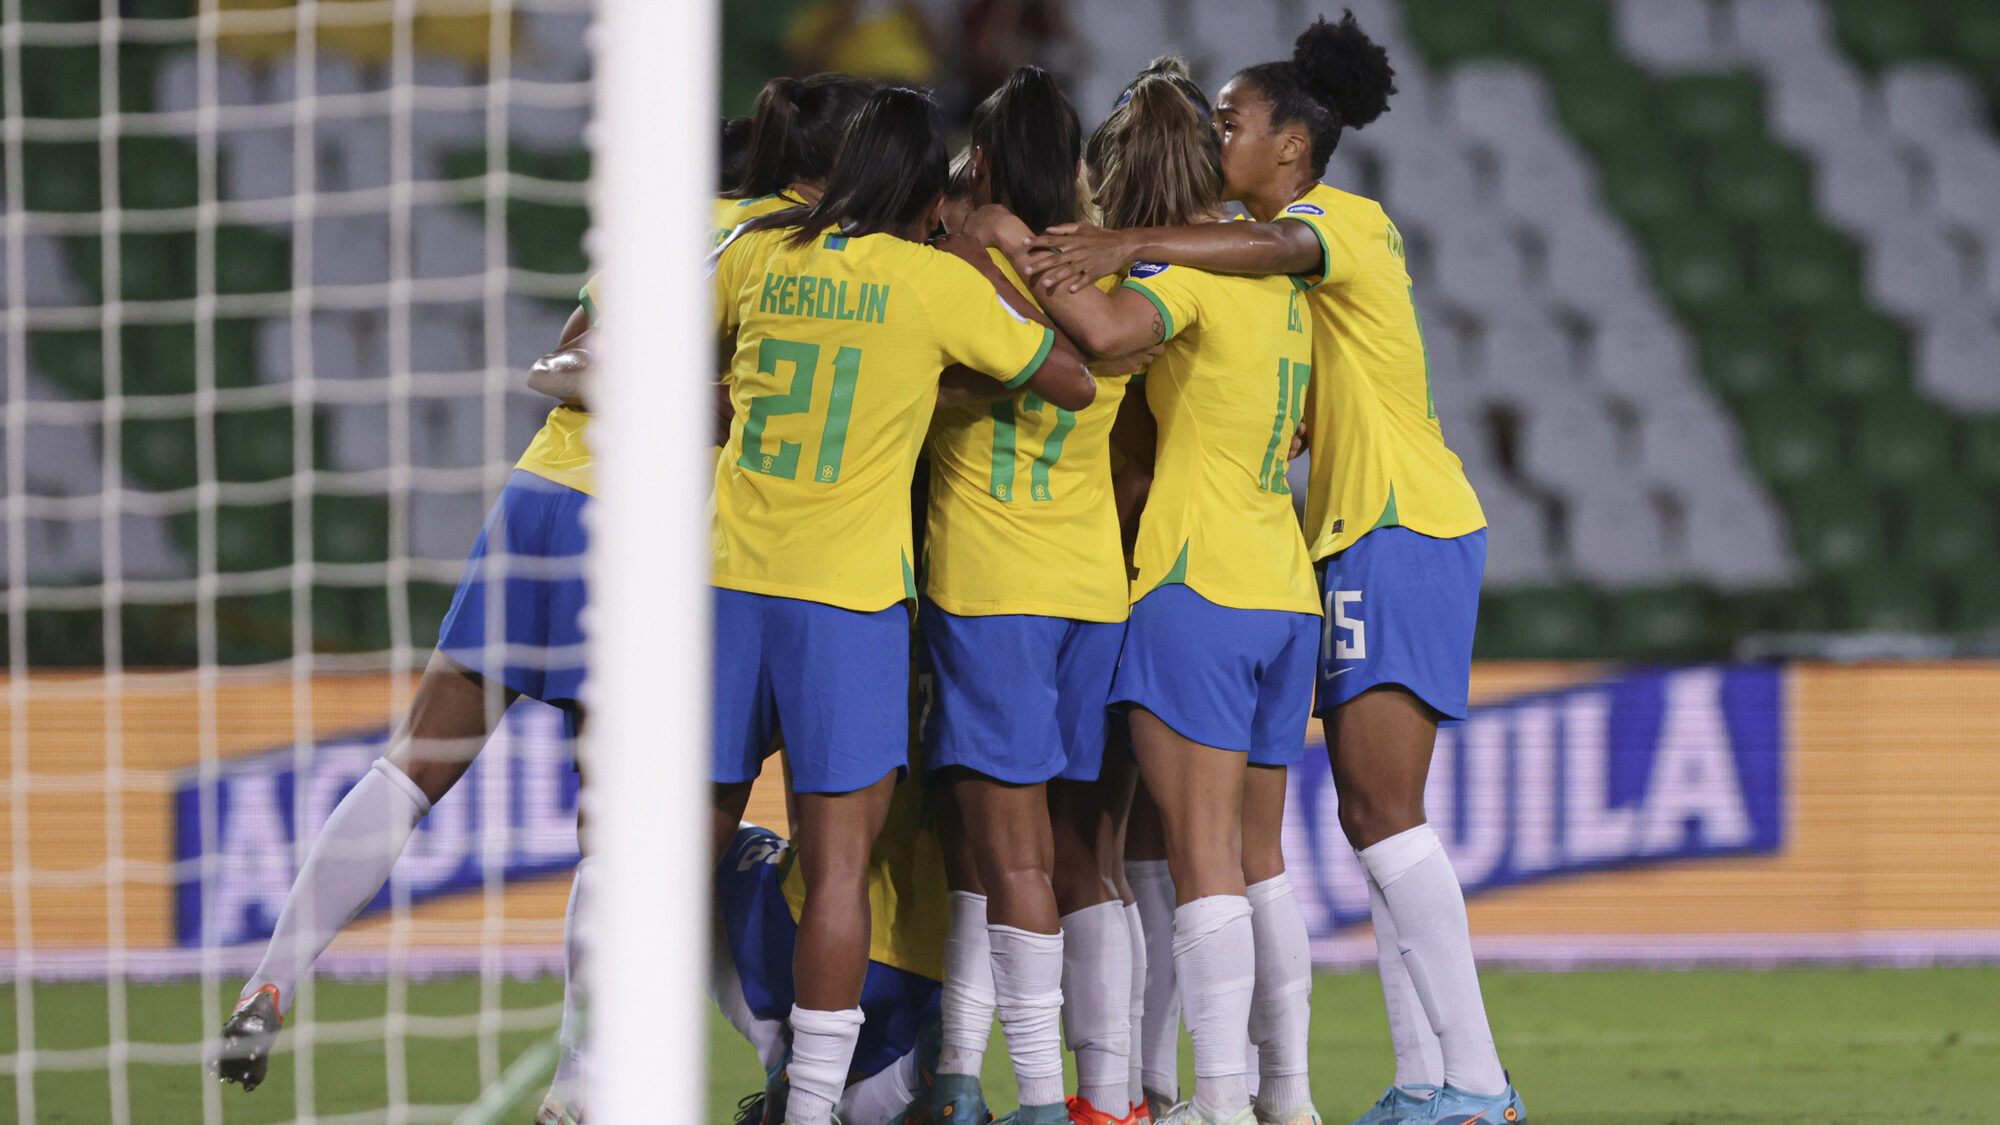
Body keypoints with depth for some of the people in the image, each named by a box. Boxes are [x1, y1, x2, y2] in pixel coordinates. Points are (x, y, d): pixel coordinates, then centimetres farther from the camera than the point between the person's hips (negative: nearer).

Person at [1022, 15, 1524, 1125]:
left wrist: (1129, 243, -43)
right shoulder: (1278, 247, 20)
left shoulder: (1343, 220, -8)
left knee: (1384, 811, -16)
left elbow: (1278, 246, -33)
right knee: (1372, 819, 7)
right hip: (1354, 537, 10)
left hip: (1403, 532, -10)